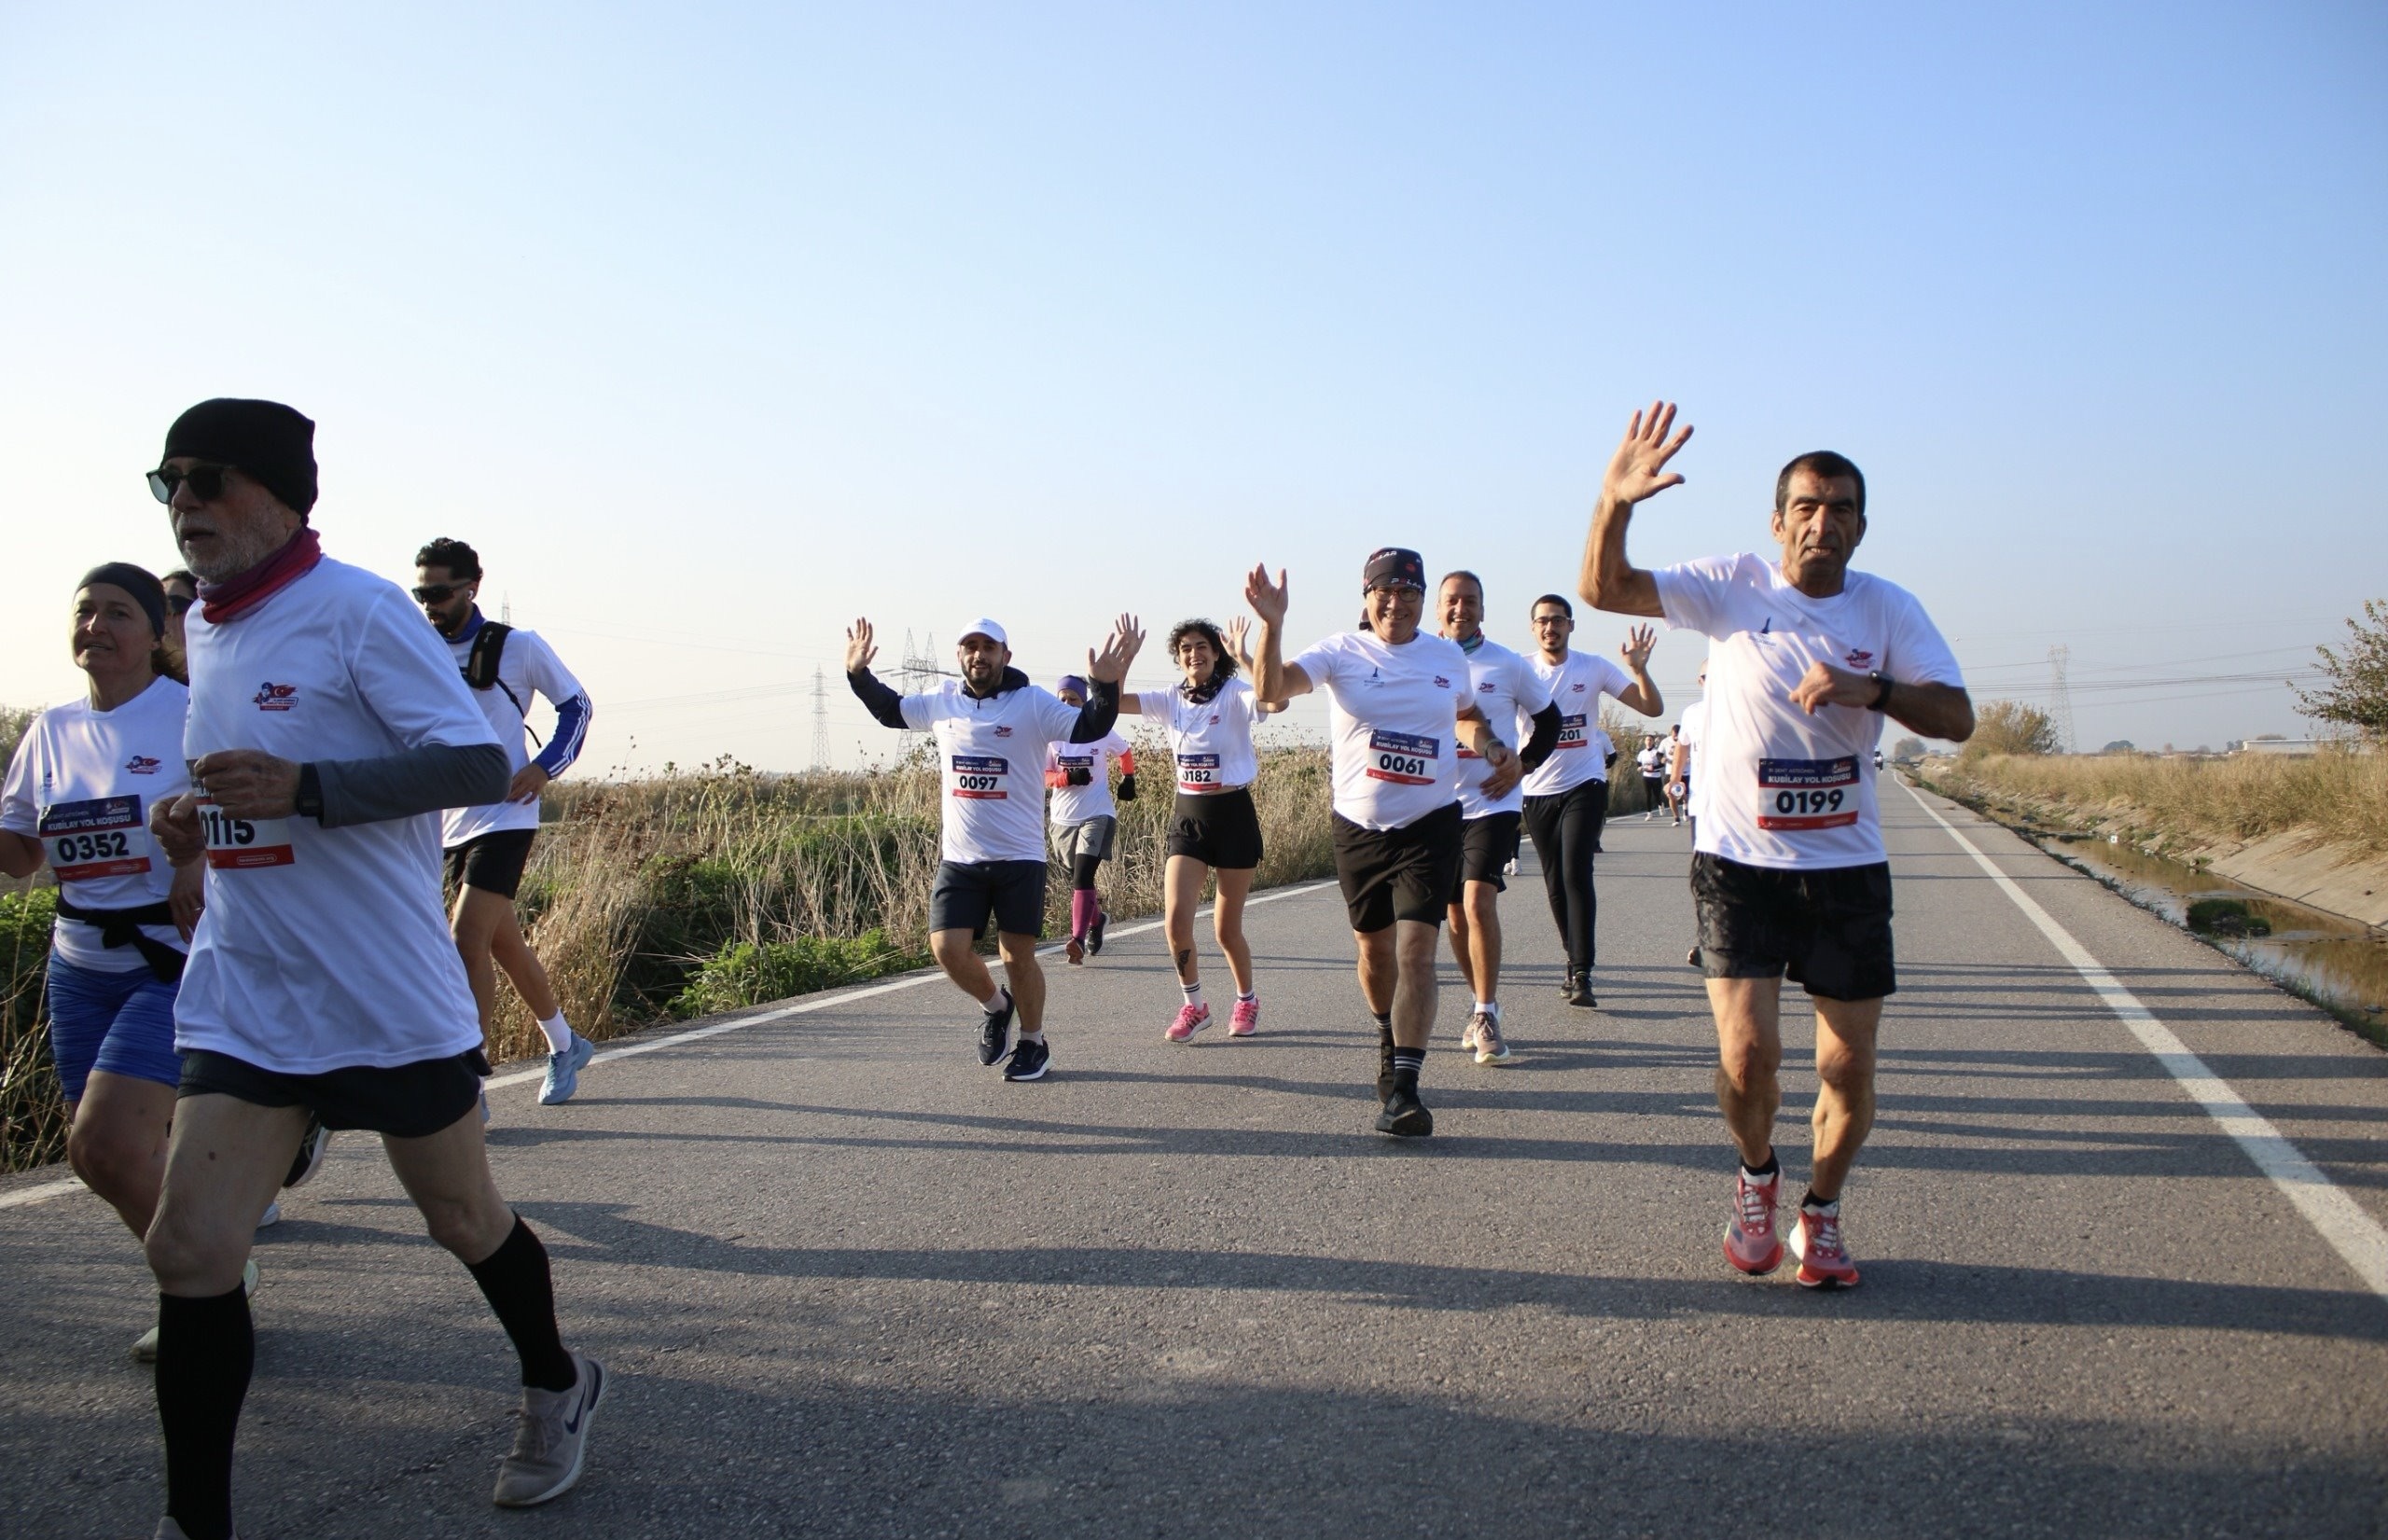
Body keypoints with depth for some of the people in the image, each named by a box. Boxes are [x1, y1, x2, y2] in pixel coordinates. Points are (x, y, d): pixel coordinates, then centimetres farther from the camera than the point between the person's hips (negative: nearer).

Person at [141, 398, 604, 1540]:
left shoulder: (357, 610, -13)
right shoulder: (205, 629, 11)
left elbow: (478, 765, -20)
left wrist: (300, 789, -30)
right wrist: (199, 823, 2)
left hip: (390, 1001, -6)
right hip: (241, 996, 6)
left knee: (463, 1218, 11)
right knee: (188, 1252, -3)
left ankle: (556, 1389, 38)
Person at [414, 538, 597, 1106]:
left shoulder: (517, 646, -5)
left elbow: (577, 705, 4)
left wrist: (544, 767, -8)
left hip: (503, 818, -6)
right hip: (449, 825, 6)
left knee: (466, 943, -15)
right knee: (504, 944, 14)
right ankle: (566, 1046, 33)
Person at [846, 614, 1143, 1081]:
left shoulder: (1033, 703, -7)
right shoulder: (941, 702, 5)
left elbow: (1090, 729, -15)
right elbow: (890, 711, 21)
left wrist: (1106, 687, -31)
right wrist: (858, 674, 9)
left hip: (1020, 858, -3)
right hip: (959, 858, 3)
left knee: (1018, 956, 4)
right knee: (947, 948, -6)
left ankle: (1033, 1043, 26)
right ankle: (995, 1006, 25)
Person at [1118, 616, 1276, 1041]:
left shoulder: (1234, 695, -8)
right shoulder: (1170, 700, 5)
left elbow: (1271, 696, -31)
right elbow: (1114, 701, -7)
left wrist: (1243, 657, -38)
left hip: (1233, 815, -3)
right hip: (1187, 815, 4)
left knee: (1227, 929, 5)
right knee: (1175, 920, -10)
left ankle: (1247, 998, 33)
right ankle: (1193, 1005, 13)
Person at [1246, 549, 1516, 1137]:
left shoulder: (1449, 658, 5)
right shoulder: (1342, 652, -3)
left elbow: (1468, 718, 24)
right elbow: (1271, 687, -20)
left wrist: (1498, 751, 4)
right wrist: (1271, 624, -35)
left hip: (1429, 826, 0)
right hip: (1359, 827, 1)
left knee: (1416, 949, -14)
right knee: (1374, 948, 14)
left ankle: (1402, 1088, -14)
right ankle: (1390, 1039, 44)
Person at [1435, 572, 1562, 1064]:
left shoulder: (1508, 665, -1)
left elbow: (1548, 719, 11)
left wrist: (1521, 766, -1)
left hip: (1493, 804, -3)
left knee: (1478, 902, -17)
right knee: (1456, 913, 9)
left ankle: (1486, 1017, -10)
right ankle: (1484, 1008, 25)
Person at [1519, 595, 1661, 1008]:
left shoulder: (1594, 668, 0)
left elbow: (1652, 708, -1)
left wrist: (1639, 669, -17)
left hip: (1584, 785, -2)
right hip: (1538, 790, 2)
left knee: (1576, 875, -15)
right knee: (1555, 883, 9)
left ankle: (1581, 974, -12)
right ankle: (1576, 962, 25)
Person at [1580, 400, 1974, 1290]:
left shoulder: (1889, 609, 1)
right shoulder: (1733, 588, -3)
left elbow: (1957, 719, -4)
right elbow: (1605, 589, -11)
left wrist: (1870, 689, -21)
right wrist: (1615, 503, -29)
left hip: (1848, 870, 2)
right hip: (1739, 865, -2)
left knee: (1848, 1066, 3)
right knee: (1748, 1053, -11)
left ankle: (1821, 1213, 29)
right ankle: (1757, 1177, 22)